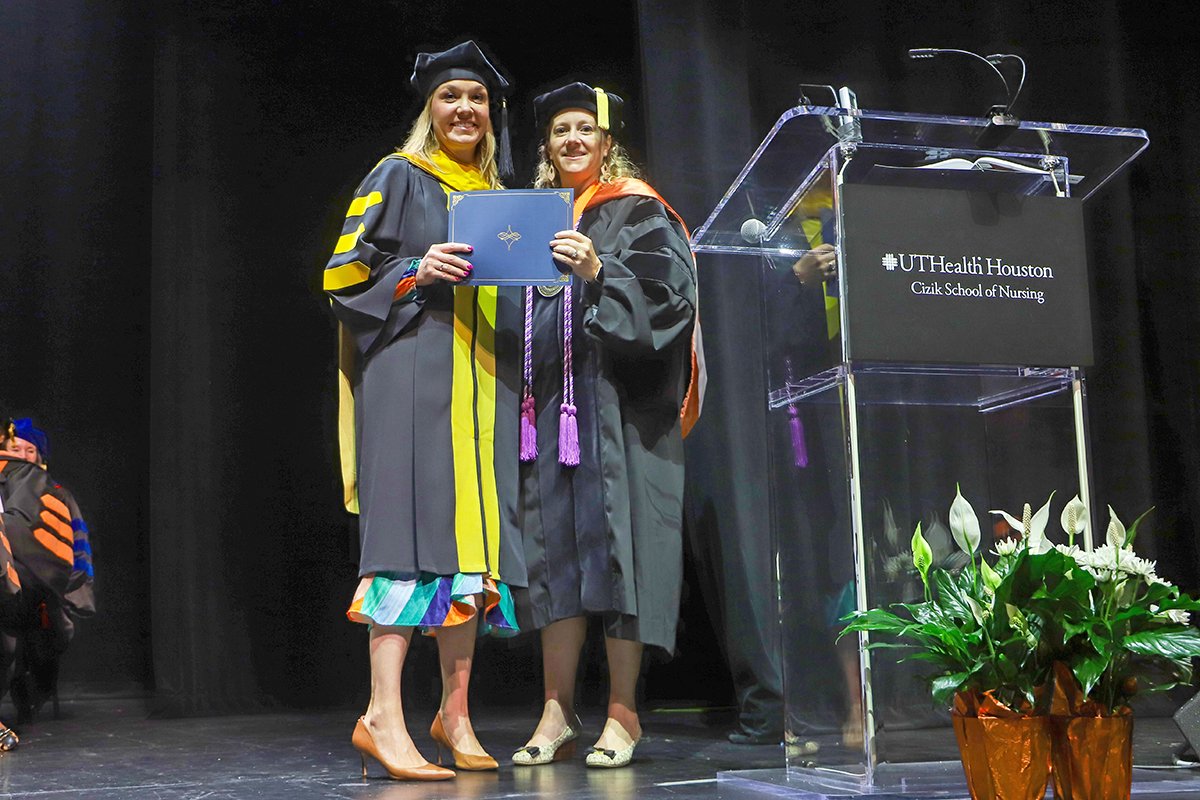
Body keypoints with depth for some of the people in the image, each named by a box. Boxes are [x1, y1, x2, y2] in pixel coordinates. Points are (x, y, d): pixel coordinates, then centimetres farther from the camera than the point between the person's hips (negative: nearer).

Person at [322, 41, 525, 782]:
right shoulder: (399, 178, 5)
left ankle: (455, 712, 8)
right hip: (413, 376, -6)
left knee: (473, 537, 2)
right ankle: (383, 716, -16)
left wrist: (530, 269, 7)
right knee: (416, 530, -15)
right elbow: (347, 271, -2)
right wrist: (419, 270, -16)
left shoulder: (498, 197, 22)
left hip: (483, 388, 6)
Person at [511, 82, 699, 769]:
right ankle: (558, 713, 6)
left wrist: (598, 273, -23)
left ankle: (622, 713, -1)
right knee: (556, 546, 2)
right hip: (550, 403, 5)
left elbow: (662, 295, -11)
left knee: (613, 543, -7)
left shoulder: (638, 212, 3)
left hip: (616, 403, -5)